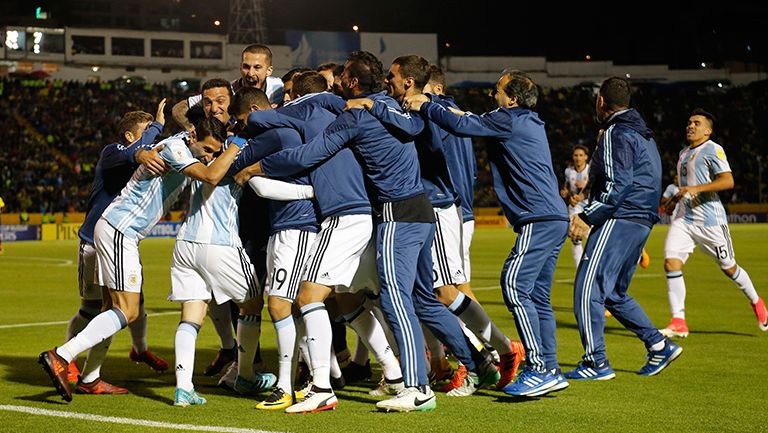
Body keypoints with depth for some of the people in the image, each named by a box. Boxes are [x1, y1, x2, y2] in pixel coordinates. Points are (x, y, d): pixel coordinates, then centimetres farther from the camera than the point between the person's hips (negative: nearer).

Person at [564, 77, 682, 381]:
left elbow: (617, 184, -20)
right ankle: (659, 345, 15)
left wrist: (587, 217, -18)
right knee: (614, 293, 18)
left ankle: (596, 363, -9)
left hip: (618, 220, -10)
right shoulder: (642, 134, 21)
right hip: (641, 222, 10)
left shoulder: (616, 134, -10)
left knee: (588, 289, -8)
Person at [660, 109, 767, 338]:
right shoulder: (684, 152, 17)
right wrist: (676, 198, 24)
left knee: (728, 267, 7)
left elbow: (728, 181, -20)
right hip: (683, 218, 7)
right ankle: (678, 323, -11)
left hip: (709, 219, -7)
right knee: (671, 262, -12)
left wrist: (695, 189, -26)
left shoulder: (712, 150, -8)